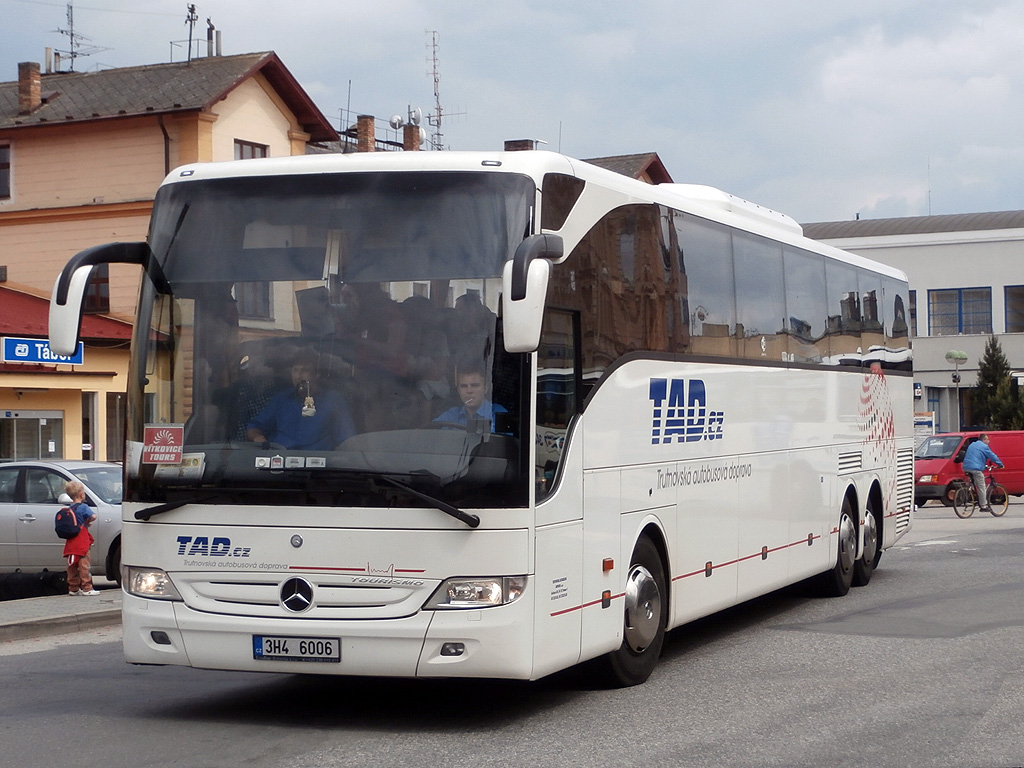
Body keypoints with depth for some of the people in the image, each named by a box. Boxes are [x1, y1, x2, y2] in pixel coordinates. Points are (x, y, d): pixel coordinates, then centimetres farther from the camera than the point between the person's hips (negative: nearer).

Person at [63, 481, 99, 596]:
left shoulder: (69, 509, 12)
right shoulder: (83, 507, -10)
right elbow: (93, 516, -25)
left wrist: (84, 523, 8)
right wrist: (87, 522, -4)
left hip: (71, 542, 7)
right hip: (81, 541, -7)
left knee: (72, 565, 10)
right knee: (84, 564, -3)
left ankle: (73, 588, 15)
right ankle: (86, 588, -3)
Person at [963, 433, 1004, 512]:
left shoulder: (971, 445, 25)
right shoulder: (984, 447, -1)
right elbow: (993, 456, 3)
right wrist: (1000, 464, 17)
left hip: (966, 467, 8)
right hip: (976, 468, -8)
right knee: (981, 488, -4)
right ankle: (984, 506, -4)